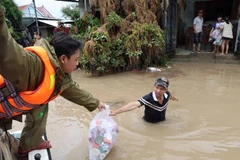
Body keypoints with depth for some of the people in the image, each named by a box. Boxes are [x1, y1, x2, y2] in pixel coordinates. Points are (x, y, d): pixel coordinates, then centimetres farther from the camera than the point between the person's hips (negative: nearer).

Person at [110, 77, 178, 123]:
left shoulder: (167, 94, -20)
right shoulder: (148, 98, -37)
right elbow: (134, 105, -52)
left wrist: (174, 98, 33)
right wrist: (116, 112, -66)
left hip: (162, 122, 4)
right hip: (149, 124, -4)